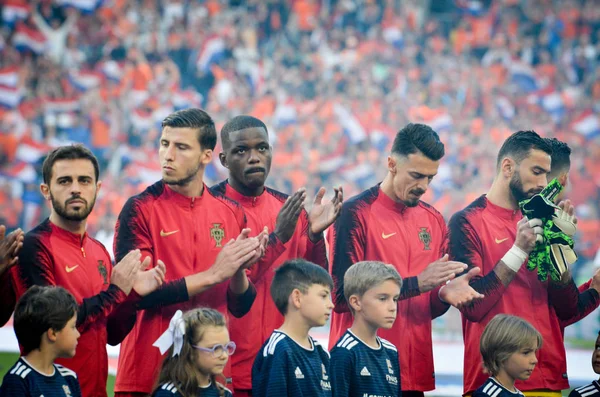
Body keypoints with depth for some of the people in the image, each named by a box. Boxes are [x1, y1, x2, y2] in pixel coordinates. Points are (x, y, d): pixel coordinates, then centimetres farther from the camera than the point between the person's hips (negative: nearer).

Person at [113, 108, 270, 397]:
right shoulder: (140, 209, -6)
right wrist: (213, 275, -16)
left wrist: (240, 270, -11)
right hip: (150, 374, -3)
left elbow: (239, 308, 10)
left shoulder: (231, 212, 5)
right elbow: (135, 294, -14)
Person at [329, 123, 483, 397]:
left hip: (415, 374, 6)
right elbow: (342, 295, -14)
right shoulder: (355, 214, -7)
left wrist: (444, 295, -7)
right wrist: (417, 283, -16)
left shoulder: (434, 220, 11)